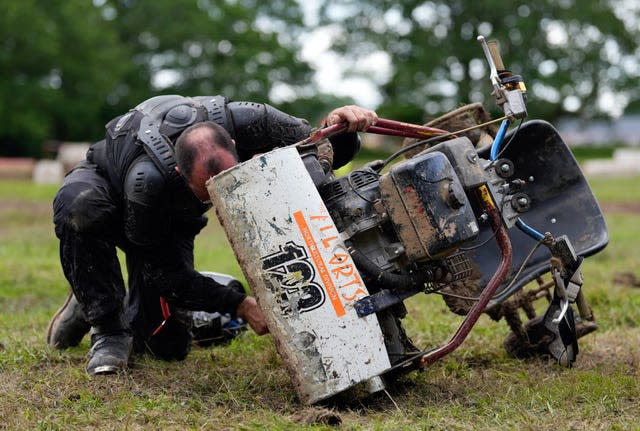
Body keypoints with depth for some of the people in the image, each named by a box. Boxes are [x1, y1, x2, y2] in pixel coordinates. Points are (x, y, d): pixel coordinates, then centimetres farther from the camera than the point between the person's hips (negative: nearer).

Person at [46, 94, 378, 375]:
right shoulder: (148, 179, -45)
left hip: (172, 220, 4)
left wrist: (340, 130, -46)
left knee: (168, 345, -5)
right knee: (81, 208, -44)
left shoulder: (240, 121, -36)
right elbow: (161, 272, -32)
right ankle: (107, 330, -24)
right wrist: (238, 305, -39)